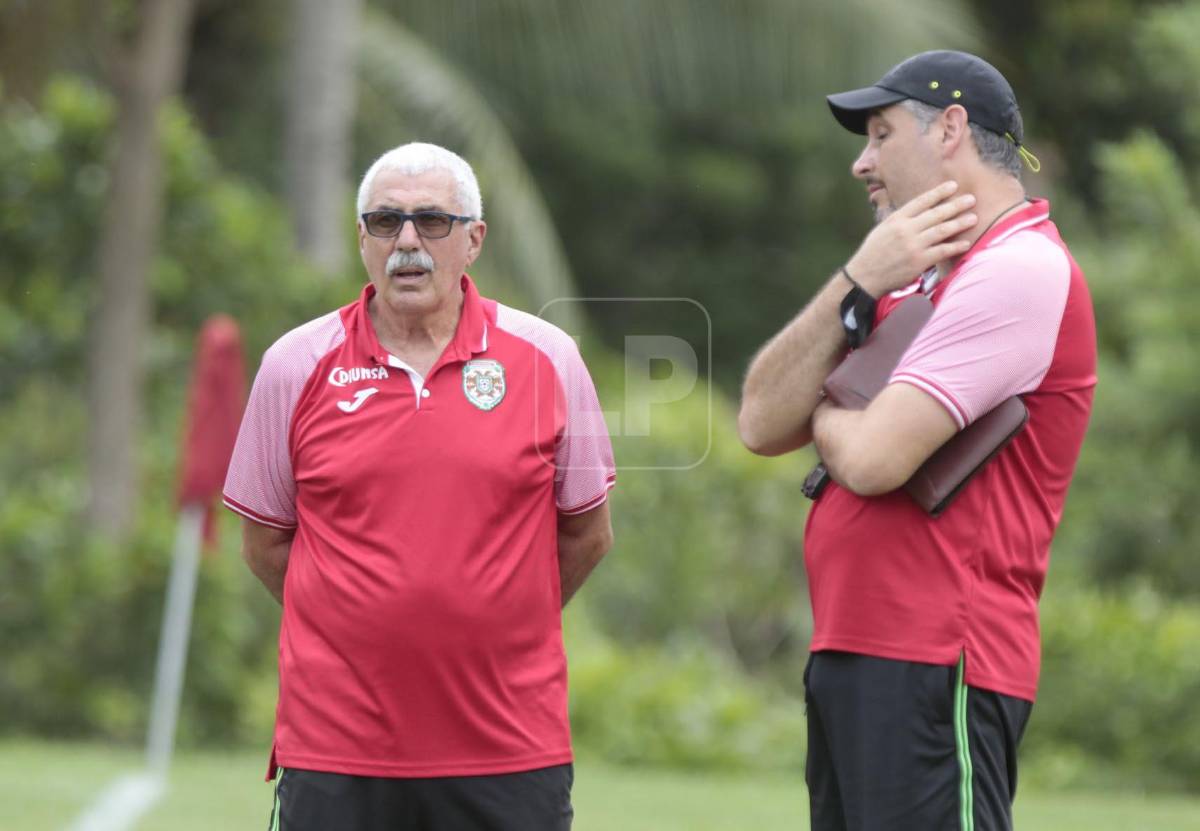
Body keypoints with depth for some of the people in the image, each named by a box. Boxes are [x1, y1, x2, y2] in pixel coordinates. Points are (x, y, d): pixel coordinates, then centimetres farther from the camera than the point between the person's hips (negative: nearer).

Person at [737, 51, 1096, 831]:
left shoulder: (1022, 271, -11)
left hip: (930, 676, -10)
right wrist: (858, 286, -2)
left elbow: (870, 459, -19)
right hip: (849, 655, 10)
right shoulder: (915, 280, 19)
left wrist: (822, 414, 4)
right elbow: (762, 424, 9)